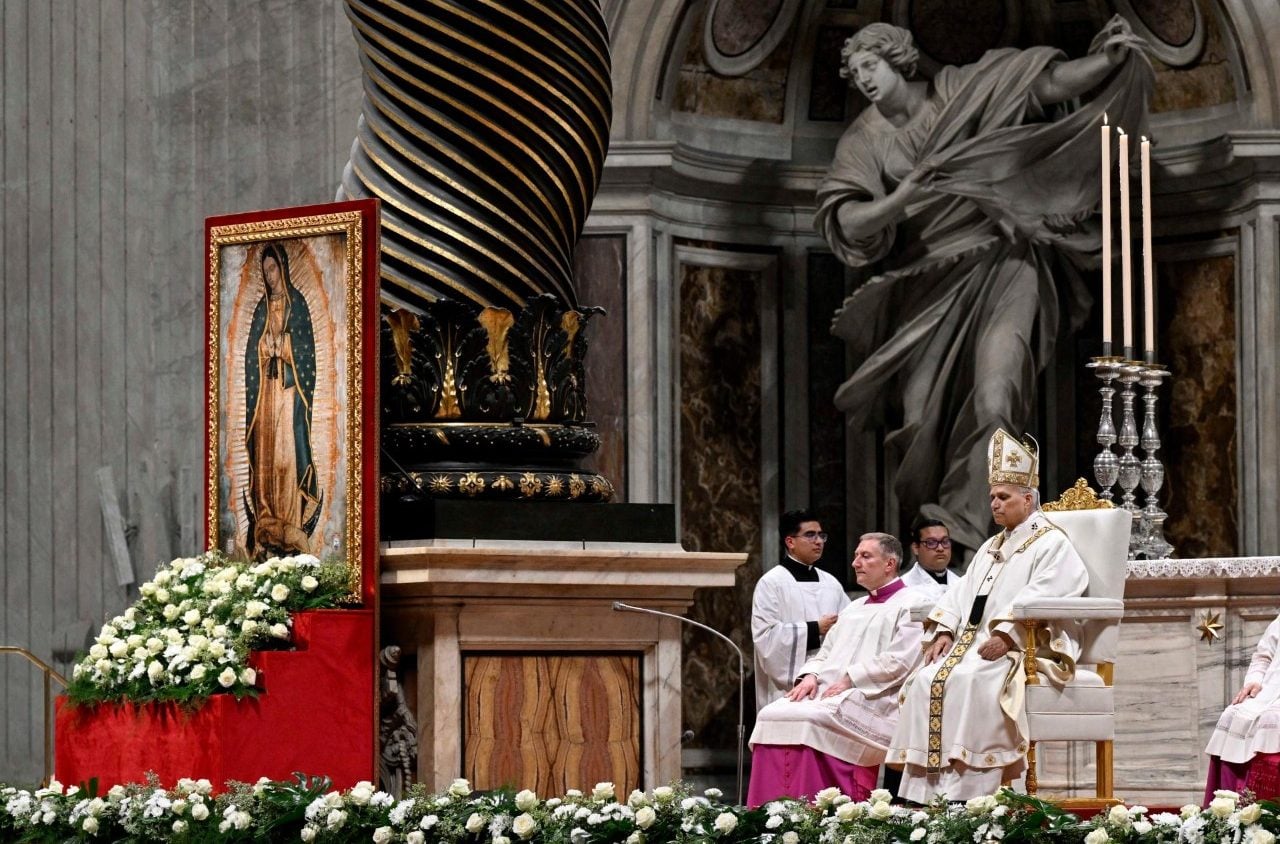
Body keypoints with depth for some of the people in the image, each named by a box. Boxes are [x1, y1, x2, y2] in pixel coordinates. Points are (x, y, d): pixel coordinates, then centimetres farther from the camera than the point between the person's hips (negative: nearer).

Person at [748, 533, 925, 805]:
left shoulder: (910, 606, 4)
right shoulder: (854, 609, 31)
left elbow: (899, 662, -9)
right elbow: (826, 653, 26)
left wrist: (850, 679, -13)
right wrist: (811, 675, 4)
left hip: (871, 699, -7)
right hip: (826, 690, 7)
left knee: (808, 720, -33)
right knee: (771, 716, -19)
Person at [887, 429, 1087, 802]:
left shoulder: (1051, 544, 0)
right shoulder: (991, 548, 26)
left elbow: (1041, 597, -15)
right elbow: (962, 594, 17)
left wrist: (1005, 636, -25)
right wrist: (944, 632, -1)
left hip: (1024, 648, -8)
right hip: (975, 642, 8)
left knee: (969, 681, -34)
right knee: (928, 679, -18)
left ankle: (967, 791, -36)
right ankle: (924, 788, -25)